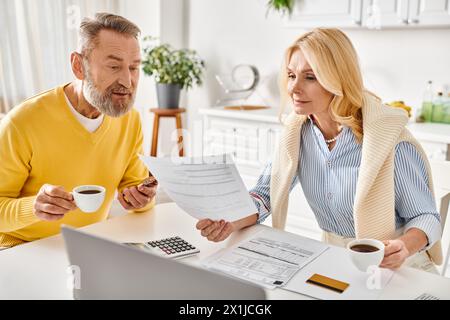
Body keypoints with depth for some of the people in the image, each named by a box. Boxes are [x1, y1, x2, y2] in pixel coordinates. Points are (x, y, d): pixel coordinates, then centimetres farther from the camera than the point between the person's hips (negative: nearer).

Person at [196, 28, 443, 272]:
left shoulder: (390, 142, -20)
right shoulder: (297, 130, -5)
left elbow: (425, 216, -10)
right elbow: (266, 193, -3)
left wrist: (405, 246, -31)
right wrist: (231, 222, -23)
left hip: (395, 269, -2)